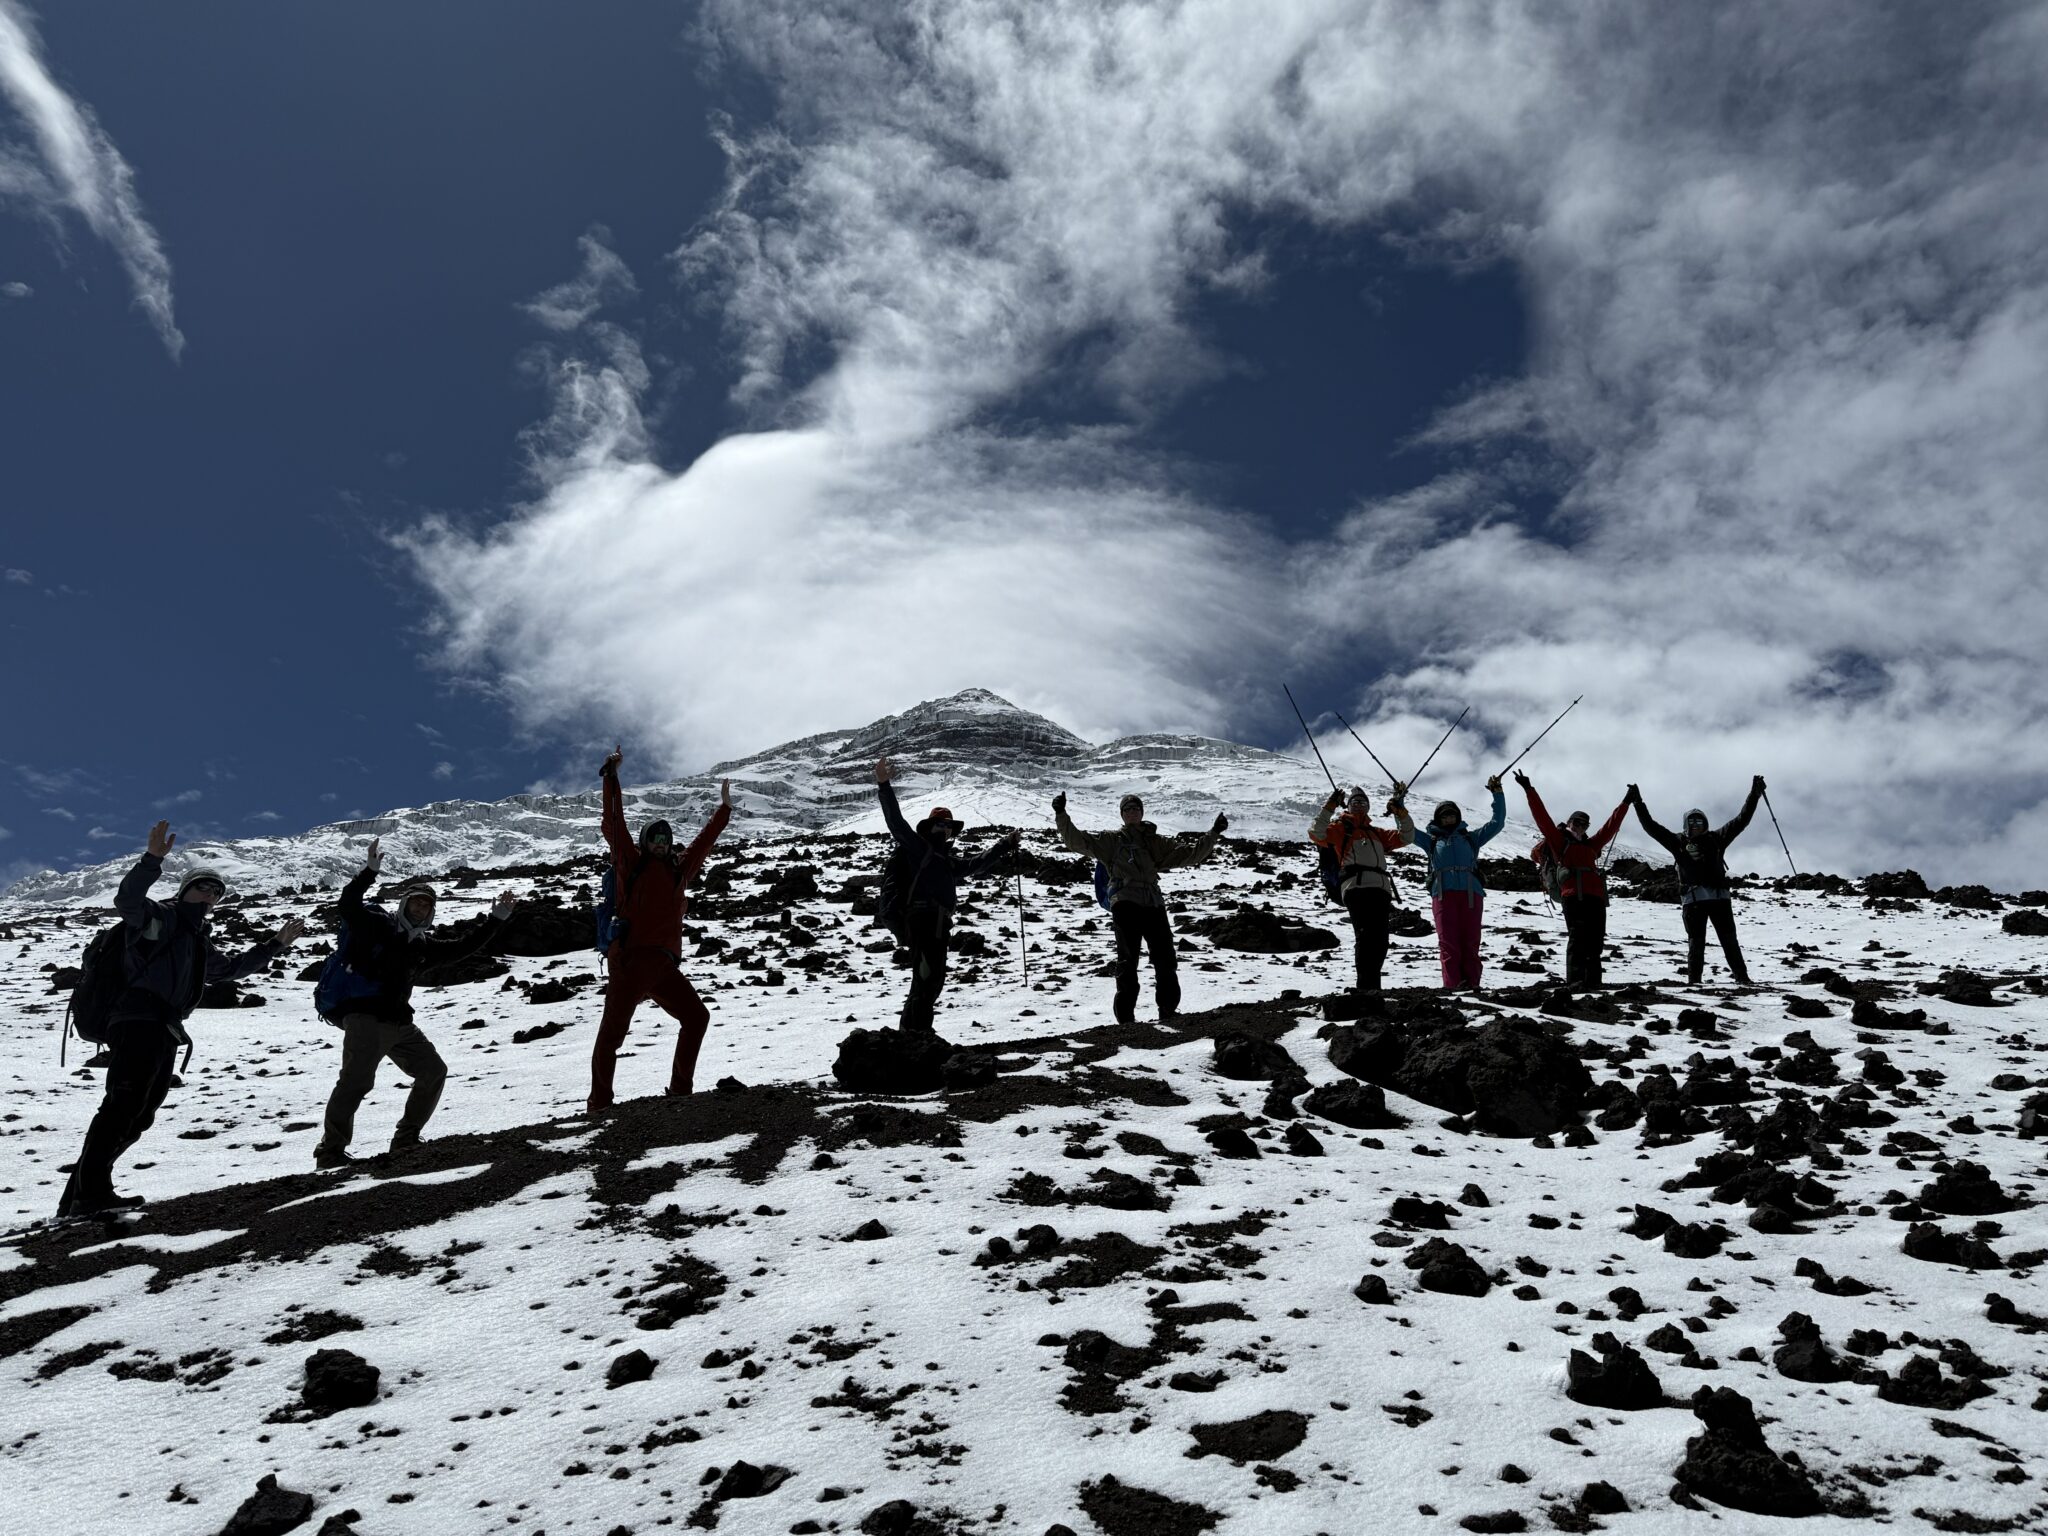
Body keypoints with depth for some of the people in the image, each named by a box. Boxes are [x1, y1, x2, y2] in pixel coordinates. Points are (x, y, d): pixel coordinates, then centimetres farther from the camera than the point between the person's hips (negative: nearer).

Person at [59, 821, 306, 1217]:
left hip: (164, 1035, 9)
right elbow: (127, 899, -16)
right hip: (139, 1023, -9)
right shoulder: (160, 917, 6)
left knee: (137, 1117, 4)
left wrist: (275, 944, 46)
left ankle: (79, 1196, 7)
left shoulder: (200, 942, 31)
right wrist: (153, 858, -28)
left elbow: (233, 968, 47)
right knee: (124, 1104, -22)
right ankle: (91, 1192, -29)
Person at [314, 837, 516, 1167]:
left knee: (434, 1071, 8)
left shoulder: (423, 947, 17)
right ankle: (330, 1151, -16)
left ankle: (406, 1139, 19)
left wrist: (496, 919, 20)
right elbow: (348, 903, -17)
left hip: (400, 1024, 8)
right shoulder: (375, 924, 0)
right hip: (365, 1018, -8)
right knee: (357, 1080, -21)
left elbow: (465, 946, 23)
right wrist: (370, 871, -28)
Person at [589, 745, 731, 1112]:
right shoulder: (631, 863, 8)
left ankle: (680, 1088, 9)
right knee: (613, 1030, -6)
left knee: (696, 1016, 2)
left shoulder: (679, 870, 20)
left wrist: (724, 808, 35)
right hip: (629, 959, -6)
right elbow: (614, 824, 3)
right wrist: (611, 776, 0)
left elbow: (704, 840, 30)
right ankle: (599, 1102, 0)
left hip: (663, 965, 6)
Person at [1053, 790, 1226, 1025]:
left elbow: (1191, 853, 18)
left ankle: (1168, 1012, 15)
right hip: (1125, 904, -3)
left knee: (1166, 960, 2)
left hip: (1153, 905, 4)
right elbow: (1077, 840, 4)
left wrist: (1214, 833, 11)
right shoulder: (1110, 840, 12)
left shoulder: (1157, 843, 20)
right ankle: (1125, 1017, -4)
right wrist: (1061, 815, -7)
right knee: (1128, 961, -7)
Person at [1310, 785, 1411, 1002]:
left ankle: (1372, 984, 8)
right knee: (1365, 937, -16)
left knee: (1380, 942, 1)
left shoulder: (1376, 833, 34)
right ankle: (1365, 985, -16)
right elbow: (1316, 833, -1)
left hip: (1380, 890, 6)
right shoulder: (1340, 827, 17)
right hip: (1356, 888, -6)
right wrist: (1329, 806, -6)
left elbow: (1404, 837, 31)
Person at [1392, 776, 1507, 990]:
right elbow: (1407, 829, 21)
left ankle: (1471, 985, -10)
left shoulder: (1470, 838, 27)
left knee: (1470, 942, -6)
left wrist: (1498, 795, 21)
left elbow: (1497, 823, 26)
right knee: (1448, 942, -11)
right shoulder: (1431, 840, 26)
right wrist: (1399, 804, 13)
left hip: (1471, 892, 1)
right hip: (1443, 892, -1)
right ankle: (1453, 985, -19)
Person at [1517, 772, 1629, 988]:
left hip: (1596, 896, 6)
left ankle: (1593, 982, 4)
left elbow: (1611, 825, 35)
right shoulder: (1560, 840, 13)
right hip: (1573, 895, -6)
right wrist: (1529, 790, 3)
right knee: (1577, 938, -13)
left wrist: (1625, 803, 39)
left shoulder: (1591, 845, 28)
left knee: (1595, 941, 2)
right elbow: (1542, 817, 7)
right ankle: (1575, 982, -17)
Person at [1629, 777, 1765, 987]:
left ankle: (1742, 977, 3)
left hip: (1719, 896, 1)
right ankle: (1693, 980, 0)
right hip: (1692, 899, -1)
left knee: (1729, 939, 1)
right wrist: (1638, 804, 3)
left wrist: (1754, 795, 7)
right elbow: (1651, 827, 8)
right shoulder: (1679, 843, 11)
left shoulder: (1716, 839, 14)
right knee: (1696, 941, -1)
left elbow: (1741, 820, 13)